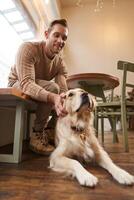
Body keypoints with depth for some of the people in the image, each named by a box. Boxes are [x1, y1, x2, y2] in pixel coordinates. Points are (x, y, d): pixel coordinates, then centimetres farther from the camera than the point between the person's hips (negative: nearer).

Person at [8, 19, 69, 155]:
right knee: (52, 87, -33)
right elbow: (26, 83, -37)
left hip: (40, 90, 6)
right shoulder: (28, 48, -22)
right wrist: (53, 97, -54)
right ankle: (37, 135, -21)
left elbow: (63, 91, -20)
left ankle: (50, 130, 2)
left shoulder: (60, 63, -8)